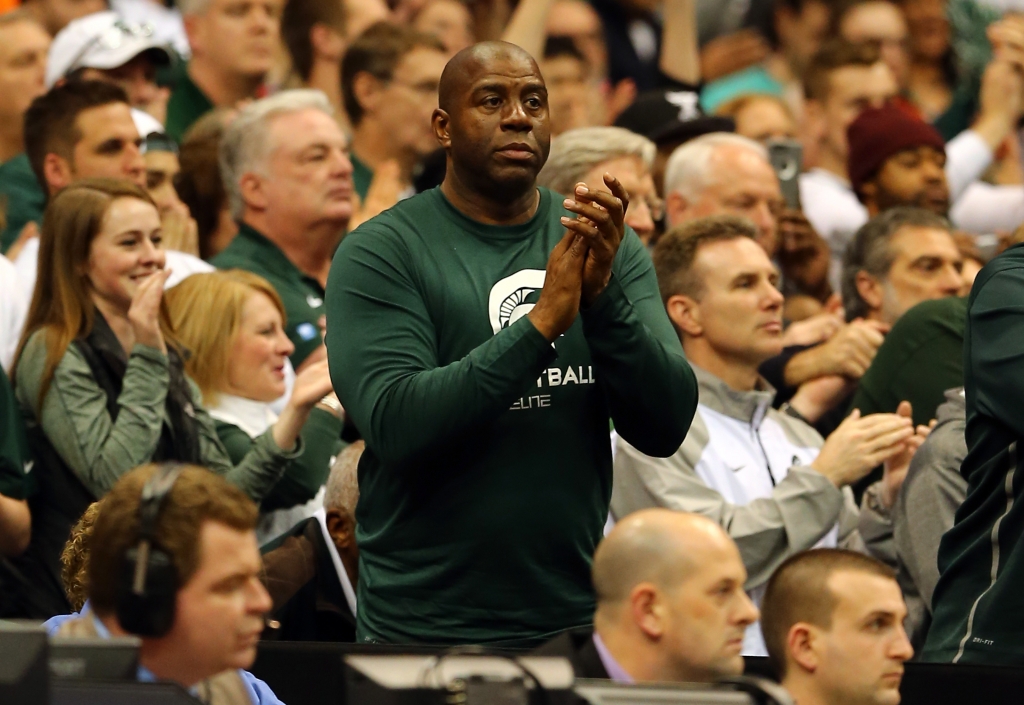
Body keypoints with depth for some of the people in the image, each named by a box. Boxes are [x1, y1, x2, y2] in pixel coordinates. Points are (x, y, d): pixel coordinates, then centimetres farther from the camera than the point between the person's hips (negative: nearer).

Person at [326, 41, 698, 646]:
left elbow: (665, 426, -5)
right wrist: (542, 323, -27)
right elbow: (397, 424, -20)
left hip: (575, 612, 3)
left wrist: (603, 295, -21)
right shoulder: (379, 254, -7)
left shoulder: (611, 248, 3)